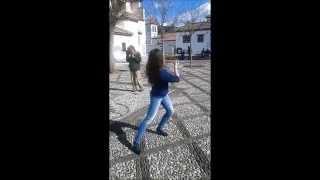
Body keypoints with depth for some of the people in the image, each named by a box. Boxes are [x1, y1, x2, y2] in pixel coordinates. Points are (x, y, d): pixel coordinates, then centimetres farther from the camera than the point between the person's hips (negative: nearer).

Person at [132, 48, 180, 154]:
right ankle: (136, 142, 6)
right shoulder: (162, 72, -33)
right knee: (149, 119, -4)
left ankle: (159, 129, 38)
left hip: (164, 95, 8)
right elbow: (177, 79, -20)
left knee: (170, 111, 21)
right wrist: (175, 67, -9)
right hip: (156, 97, -8)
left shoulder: (152, 69, -10)